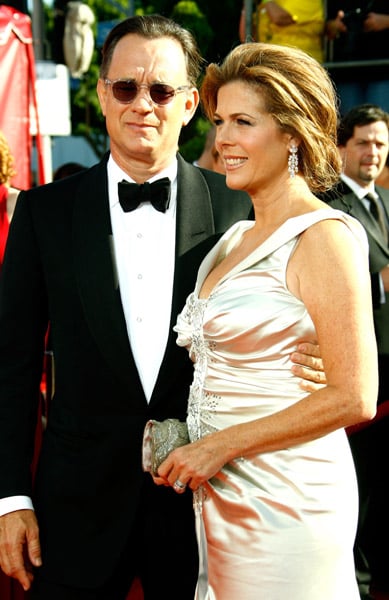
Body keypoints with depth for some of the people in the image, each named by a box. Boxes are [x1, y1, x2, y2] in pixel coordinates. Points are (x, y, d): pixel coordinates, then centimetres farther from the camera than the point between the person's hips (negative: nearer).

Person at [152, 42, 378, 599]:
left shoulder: (324, 236, -13)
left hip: (285, 500, -7)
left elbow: (354, 397, -18)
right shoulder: (236, 239, 12)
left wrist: (221, 445, -15)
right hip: (219, 492, 7)